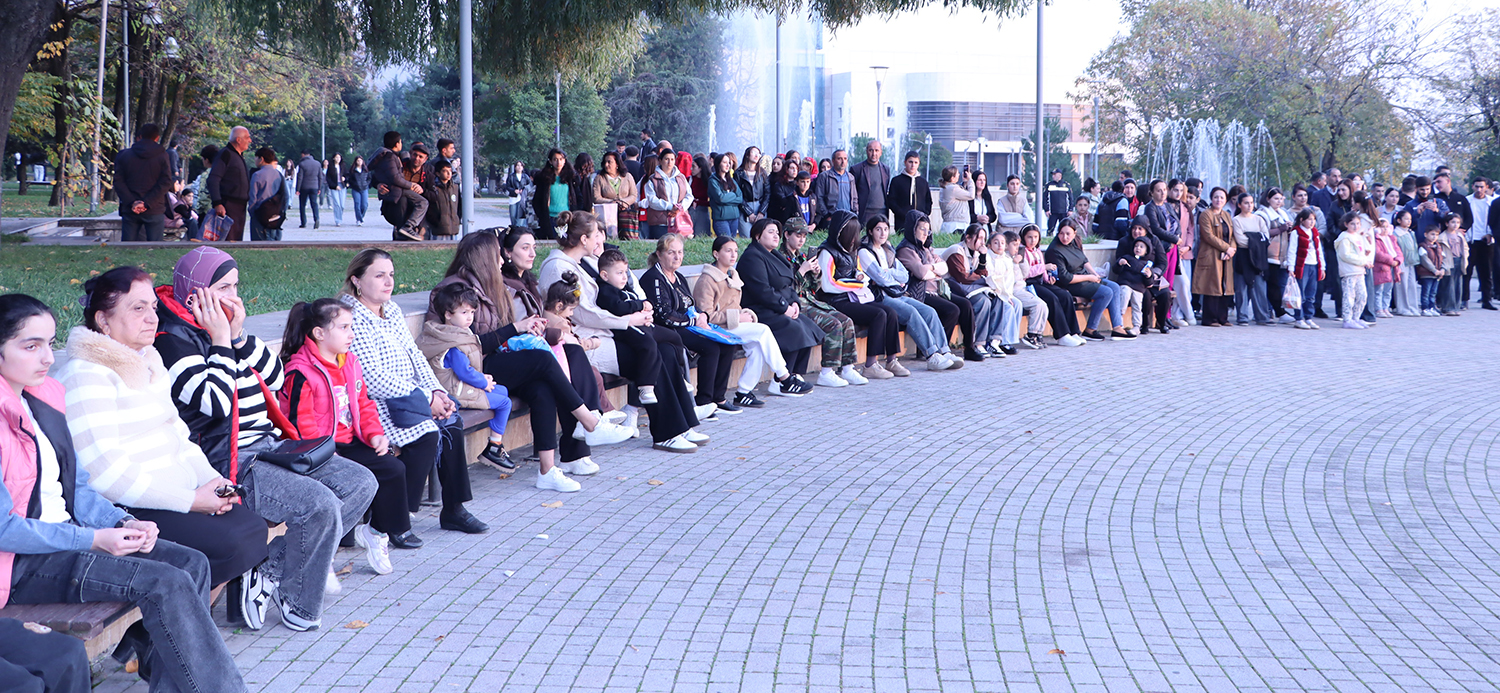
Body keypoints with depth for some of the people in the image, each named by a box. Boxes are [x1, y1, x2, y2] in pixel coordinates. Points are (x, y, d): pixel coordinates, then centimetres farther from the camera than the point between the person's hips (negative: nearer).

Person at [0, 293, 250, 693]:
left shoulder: (45, 398, 9)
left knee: (191, 564, -6)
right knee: (166, 584, -21)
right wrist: (93, 540, -20)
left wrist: (121, 523, -4)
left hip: (64, 533, 9)